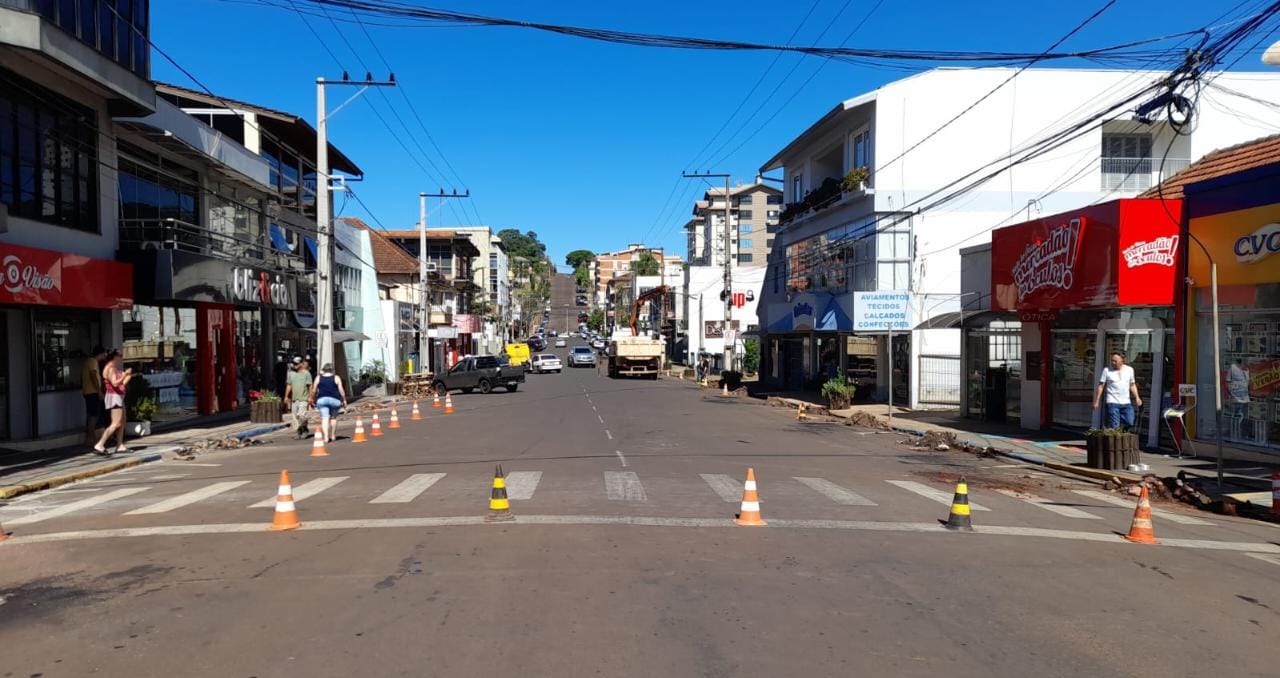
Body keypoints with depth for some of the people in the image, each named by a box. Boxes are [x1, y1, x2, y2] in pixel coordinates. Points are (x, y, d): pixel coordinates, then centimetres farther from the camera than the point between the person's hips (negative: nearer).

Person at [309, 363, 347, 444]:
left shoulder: (318, 378, 8)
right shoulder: (336, 378, 3)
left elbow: (314, 390, 7)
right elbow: (341, 390, -1)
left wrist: (313, 400, 19)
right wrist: (344, 400, 7)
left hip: (322, 399, 0)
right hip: (334, 399, 0)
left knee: (324, 418, -5)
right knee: (333, 417, 15)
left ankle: (326, 437, -19)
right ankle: (333, 435, 21)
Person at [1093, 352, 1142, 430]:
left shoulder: (1129, 369, 8)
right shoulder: (1107, 370, -2)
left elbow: (1132, 385, 17)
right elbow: (1101, 386, -1)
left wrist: (1137, 397, 5)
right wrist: (1097, 401, -4)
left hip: (1126, 403, 4)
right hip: (1112, 402, -4)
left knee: (1129, 423, 0)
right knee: (1114, 427, -7)